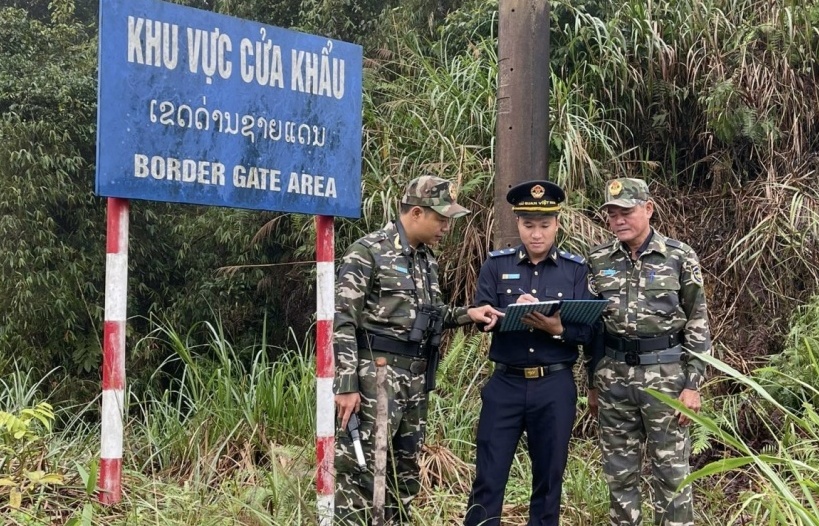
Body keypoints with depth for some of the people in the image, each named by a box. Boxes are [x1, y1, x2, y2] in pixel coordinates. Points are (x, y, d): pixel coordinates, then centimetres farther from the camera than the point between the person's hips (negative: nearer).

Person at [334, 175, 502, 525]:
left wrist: (467, 314, 5)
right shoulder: (367, 252, -11)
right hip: (376, 372, -8)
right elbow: (343, 322, -15)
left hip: (416, 374, 8)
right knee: (359, 470, -7)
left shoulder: (427, 258, 14)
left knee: (405, 469, 14)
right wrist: (346, 385, -20)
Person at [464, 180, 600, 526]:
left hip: (555, 388, 0)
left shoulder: (576, 269, 3)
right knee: (488, 479, 1)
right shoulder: (496, 265, 5)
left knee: (549, 480, 9)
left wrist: (557, 328, -22)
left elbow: (589, 332, -2)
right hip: (505, 385, 0)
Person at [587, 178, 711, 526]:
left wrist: (693, 384, -7)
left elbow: (698, 325, -2)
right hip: (613, 376, 3)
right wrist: (592, 383, 10)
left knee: (671, 473, 3)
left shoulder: (680, 257, -3)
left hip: (666, 375, -3)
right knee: (619, 473, 10)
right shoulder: (598, 261, 5)